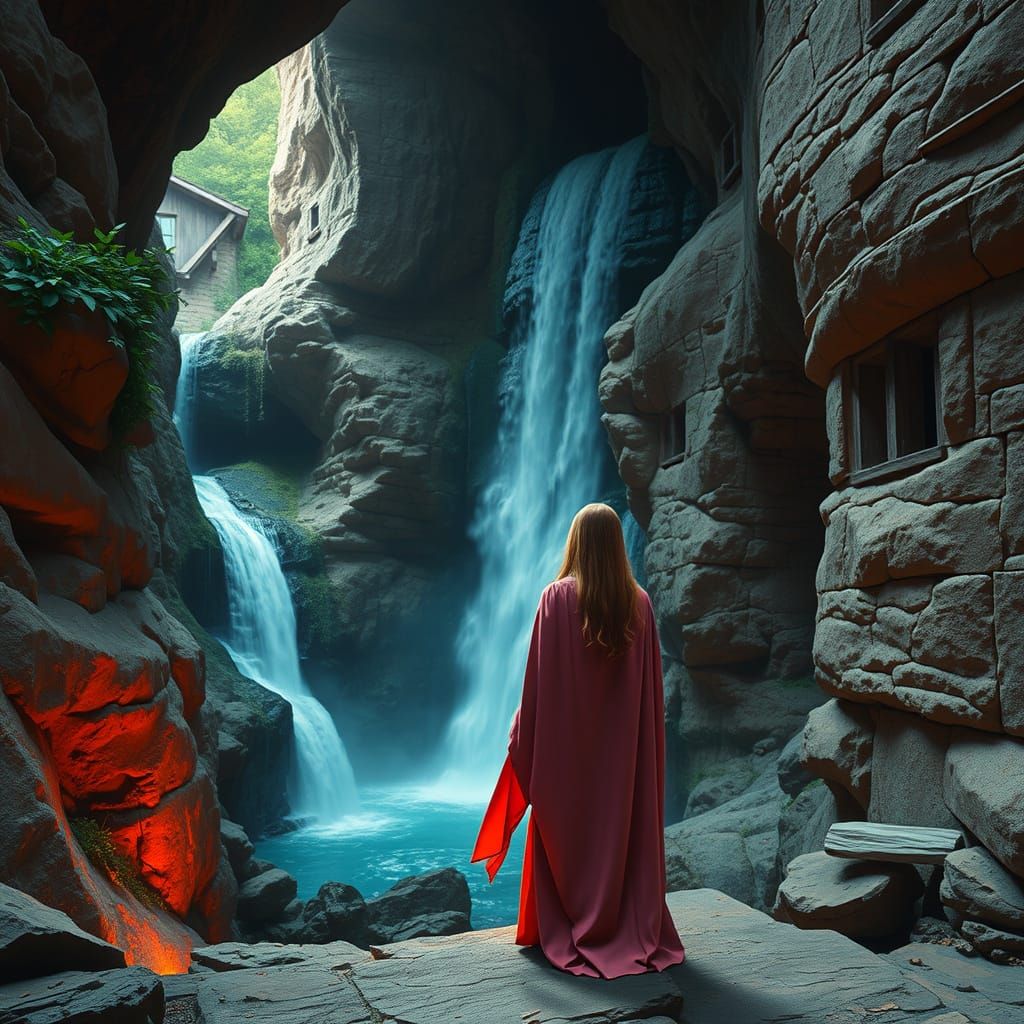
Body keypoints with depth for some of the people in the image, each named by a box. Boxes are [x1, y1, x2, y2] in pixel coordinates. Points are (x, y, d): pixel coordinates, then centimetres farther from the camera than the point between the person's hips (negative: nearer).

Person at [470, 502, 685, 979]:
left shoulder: (558, 597, -12)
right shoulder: (639, 602, -3)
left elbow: (539, 676, -10)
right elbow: (652, 683, 2)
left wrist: (522, 736, 0)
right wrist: (648, 738, 12)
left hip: (566, 741, -2)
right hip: (624, 740, 3)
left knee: (565, 831, 10)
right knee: (624, 827, 12)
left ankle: (561, 929, 20)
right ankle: (635, 928, 19)